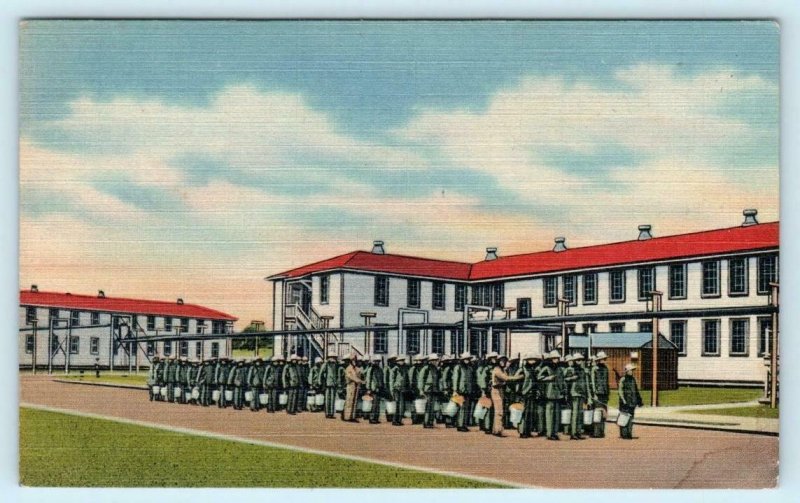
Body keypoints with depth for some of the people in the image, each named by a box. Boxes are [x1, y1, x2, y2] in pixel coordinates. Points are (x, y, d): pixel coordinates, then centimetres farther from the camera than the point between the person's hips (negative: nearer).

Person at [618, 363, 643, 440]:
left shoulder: (633, 379, 13)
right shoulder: (623, 380, -7)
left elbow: (636, 390, 21)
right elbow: (620, 391, -10)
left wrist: (639, 399, 17)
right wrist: (624, 401, -16)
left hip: (632, 402, 6)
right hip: (625, 401, -6)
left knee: (630, 418, 8)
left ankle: (629, 434, 13)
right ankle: (623, 434, -2)